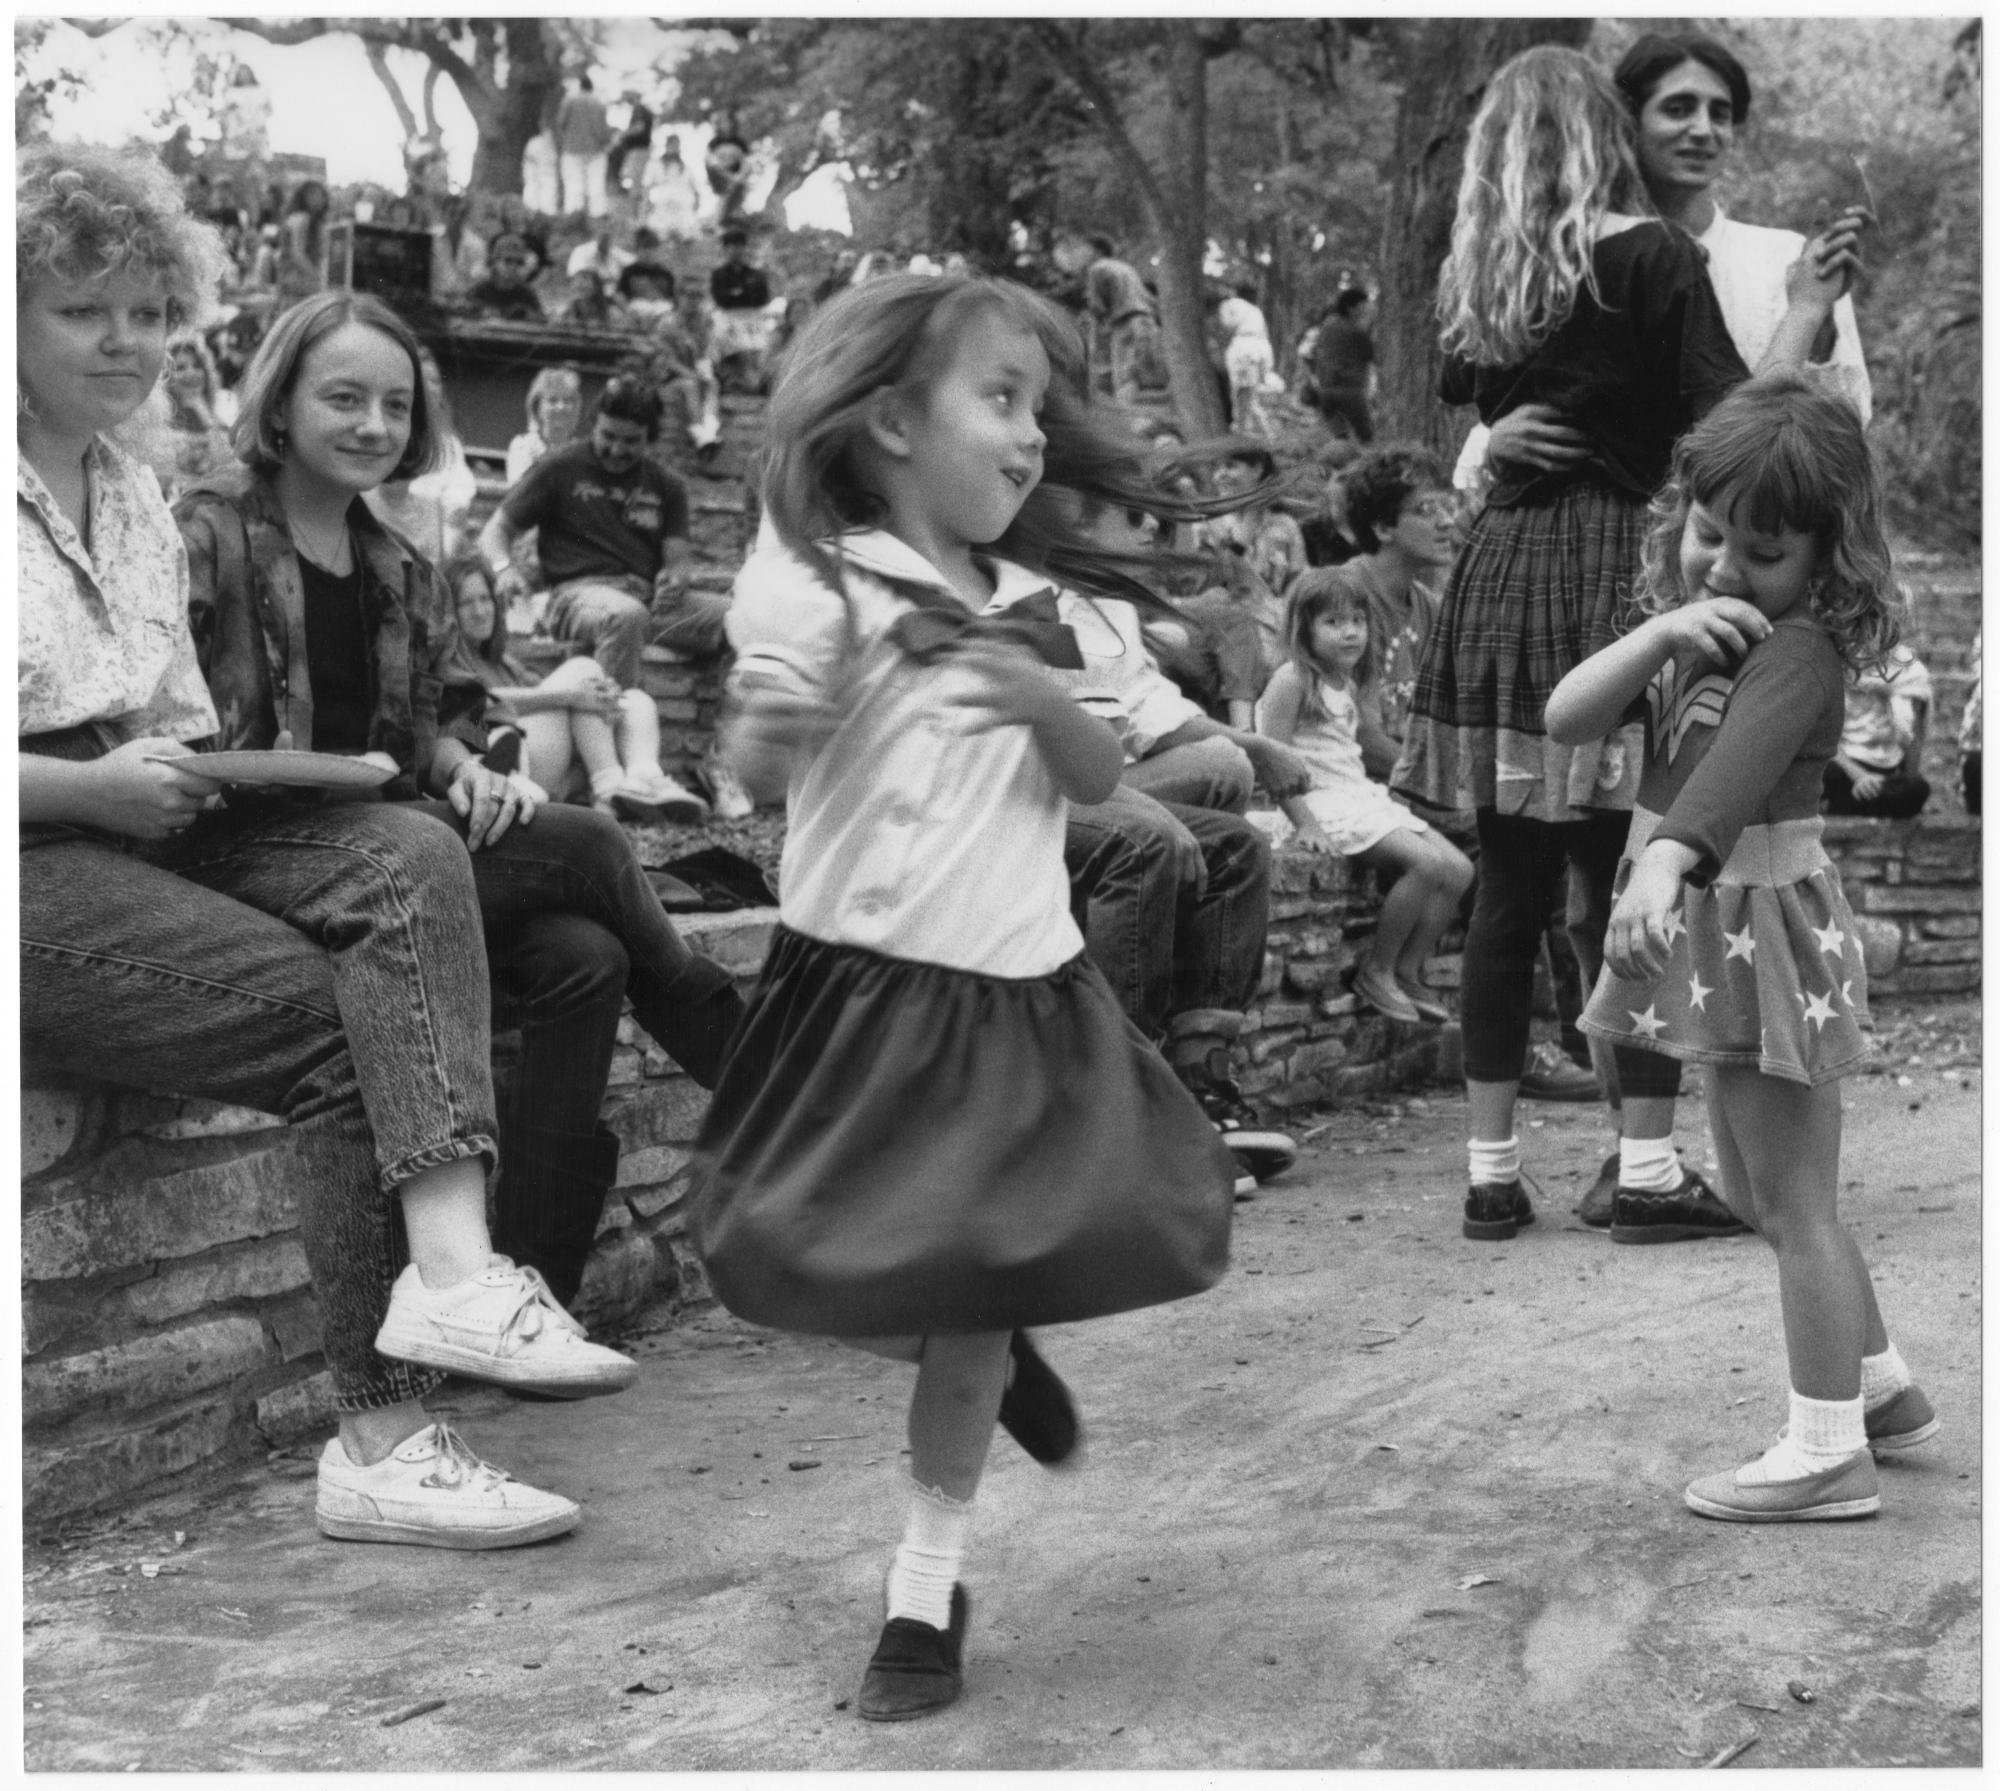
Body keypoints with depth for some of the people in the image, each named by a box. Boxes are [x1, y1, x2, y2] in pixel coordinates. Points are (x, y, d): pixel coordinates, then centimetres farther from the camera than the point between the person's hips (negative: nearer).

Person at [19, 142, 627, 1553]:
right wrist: (93, 785, -17)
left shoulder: (132, 489, 21)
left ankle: (451, 1268, -35)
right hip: (40, 868, -7)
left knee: (410, 857, -20)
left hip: (146, 822, 8)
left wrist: (208, 765, 4)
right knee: (344, 1029, -21)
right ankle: (385, 1441, -18)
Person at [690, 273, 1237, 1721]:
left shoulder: (1034, 605, 8)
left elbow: (1101, 782, 5)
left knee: (972, 1296, 5)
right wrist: (770, 727, -43)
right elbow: (764, 761, -20)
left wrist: (1048, 703, -16)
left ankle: (930, 1584, 20)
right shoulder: (824, 580, -9)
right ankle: (991, 1355, 33)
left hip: (1015, 988, 4)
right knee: (817, 1278, -1)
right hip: (860, 979, -4)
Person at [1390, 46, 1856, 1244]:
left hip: (1497, 565, 5)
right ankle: (1647, 1165, 0)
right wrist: (1808, 313, 3)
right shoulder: (1649, 256, -3)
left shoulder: (1477, 276, 13)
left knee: (1510, 886, 8)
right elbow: (1732, 419, -8)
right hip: (1610, 570, -5)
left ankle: (1493, 1169, 12)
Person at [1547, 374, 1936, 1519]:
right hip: (1716, 932, 9)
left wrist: (1663, 864, -56)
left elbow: (1739, 760, -40)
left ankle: (1829, 1455, 8)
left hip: (1767, 923, -9)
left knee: (1794, 1201, -2)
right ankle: (1881, 1385, 36)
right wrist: (1661, 631, -19)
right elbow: (1566, 718, -5)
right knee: (1764, 1193, 20)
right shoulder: (1692, 628, 7)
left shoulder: (1797, 645, -20)